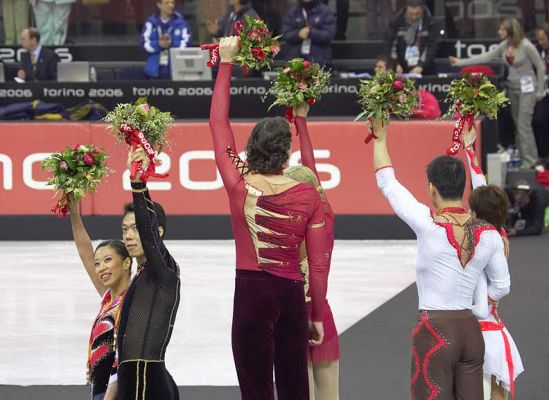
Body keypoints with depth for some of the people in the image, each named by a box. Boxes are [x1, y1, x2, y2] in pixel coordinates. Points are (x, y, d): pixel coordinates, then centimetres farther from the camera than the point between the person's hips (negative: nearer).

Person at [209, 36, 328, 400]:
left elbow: (218, 122, 5)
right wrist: (317, 316, 11)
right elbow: (318, 263, 0)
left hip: (252, 292, -2)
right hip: (292, 293, 2)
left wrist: (227, 62, 12)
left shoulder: (240, 185, -5)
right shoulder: (309, 196, -2)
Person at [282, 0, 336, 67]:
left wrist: (311, 33, -22)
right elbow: (285, 34, 2)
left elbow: (329, 34, -8)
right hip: (296, 58, 2)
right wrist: (298, 34, -20)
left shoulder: (325, 11, 1)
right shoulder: (292, 12, 8)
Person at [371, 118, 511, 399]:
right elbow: (502, 286, 10)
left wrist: (380, 138, 11)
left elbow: (387, 184, -1)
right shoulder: (489, 234, 0)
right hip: (471, 330, 5)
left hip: (435, 330, -5)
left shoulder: (429, 225, -13)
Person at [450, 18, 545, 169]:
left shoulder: (526, 46, -15)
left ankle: (529, 160, -4)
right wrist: (461, 62, 0)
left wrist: (540, 91, -7)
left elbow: (540, 66, -9)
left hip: (527, 88, -7)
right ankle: (522, 156, 14)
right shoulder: (505, 46, 3)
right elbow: (486, 57, 5)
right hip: (512, 87, 7)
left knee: (523, 124, -9)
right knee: (518, 124, 9)